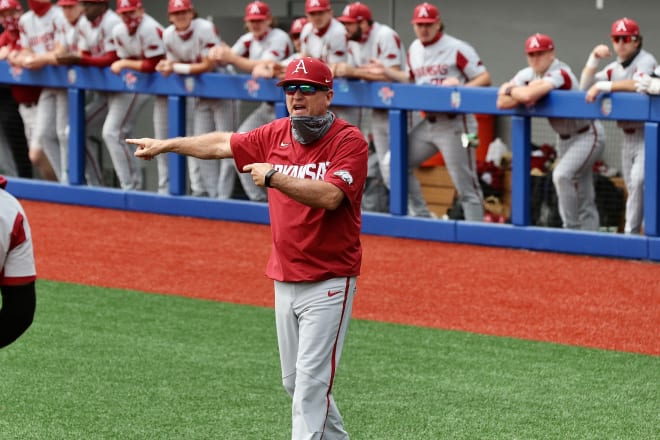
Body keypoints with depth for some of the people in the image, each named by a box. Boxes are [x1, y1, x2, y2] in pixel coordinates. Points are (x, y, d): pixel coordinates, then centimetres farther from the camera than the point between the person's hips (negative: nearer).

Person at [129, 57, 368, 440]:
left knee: (312, 380, -11)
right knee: (294, 381, 13)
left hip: (328, 283, -7)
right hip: (285, 279, 7)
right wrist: (166, 145, 29)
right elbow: (223, 144, 21)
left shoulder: (349, 141, -13)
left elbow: (329, 195, -28)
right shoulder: (278, 134, 7)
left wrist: (273, 176, -24)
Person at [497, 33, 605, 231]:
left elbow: (528, 96, -40)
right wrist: (527, 91, -24)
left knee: (562, 175, -26)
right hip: (565, 138, 8)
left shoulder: (559, 73, -25)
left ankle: (572, 228, -15)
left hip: (587, 135, -8)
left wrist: (511, 89, -18)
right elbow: (502, 103, -10)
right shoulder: (528, 75, -2)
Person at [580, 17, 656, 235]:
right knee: (631, 187, 10)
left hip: (647, 135, -7)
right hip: (628, 136, 7)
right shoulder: (614, 68, 12)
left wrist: (603, 86, -29)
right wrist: (593, 59, -5)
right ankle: (632, 231, 16)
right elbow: (585, 87, 7)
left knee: (638, 180, -21)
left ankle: (631, 232, -19)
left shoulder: (645, 60, -10)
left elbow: (638, 83, -31)